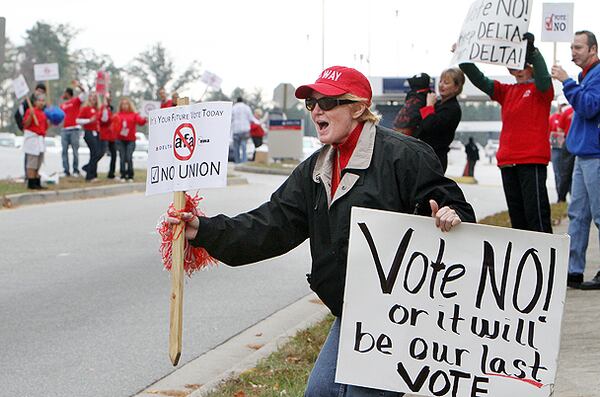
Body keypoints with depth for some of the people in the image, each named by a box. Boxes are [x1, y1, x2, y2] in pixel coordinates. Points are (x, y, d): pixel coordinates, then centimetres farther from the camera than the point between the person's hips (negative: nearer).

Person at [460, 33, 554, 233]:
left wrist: (532, 51, -33)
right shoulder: (507, 91, 18)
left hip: (532, 160, -6)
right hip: (508, 161, 6)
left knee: (535, 212, -11)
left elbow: (543, 76, -20)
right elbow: (479, 80, 13)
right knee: (516, 215, 9)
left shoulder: (540, 89, 2)